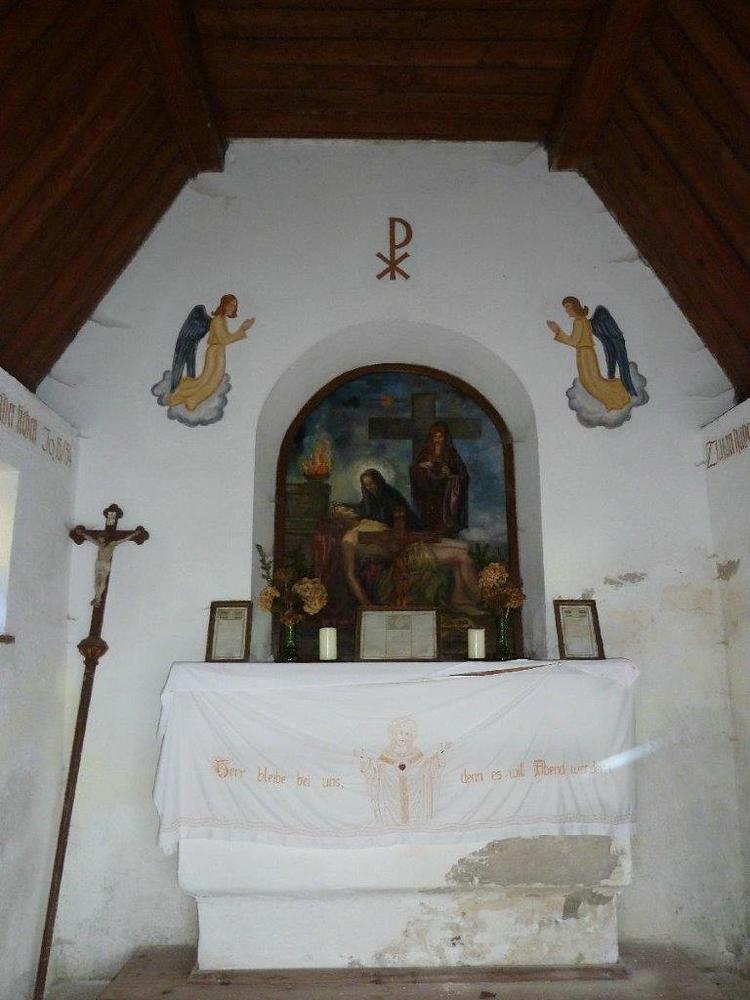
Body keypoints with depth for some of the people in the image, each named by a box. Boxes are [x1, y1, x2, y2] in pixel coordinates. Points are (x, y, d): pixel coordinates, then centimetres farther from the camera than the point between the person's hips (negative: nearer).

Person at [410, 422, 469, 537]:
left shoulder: (452, 455, 4)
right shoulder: (425, 454, 11)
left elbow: (463, 477, 2)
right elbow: (412, 472, 10)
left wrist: (451, 474, -17)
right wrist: (420, 466, -10)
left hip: (445, 499, -2)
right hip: (428, 500, 2)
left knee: (444, 529, -13)